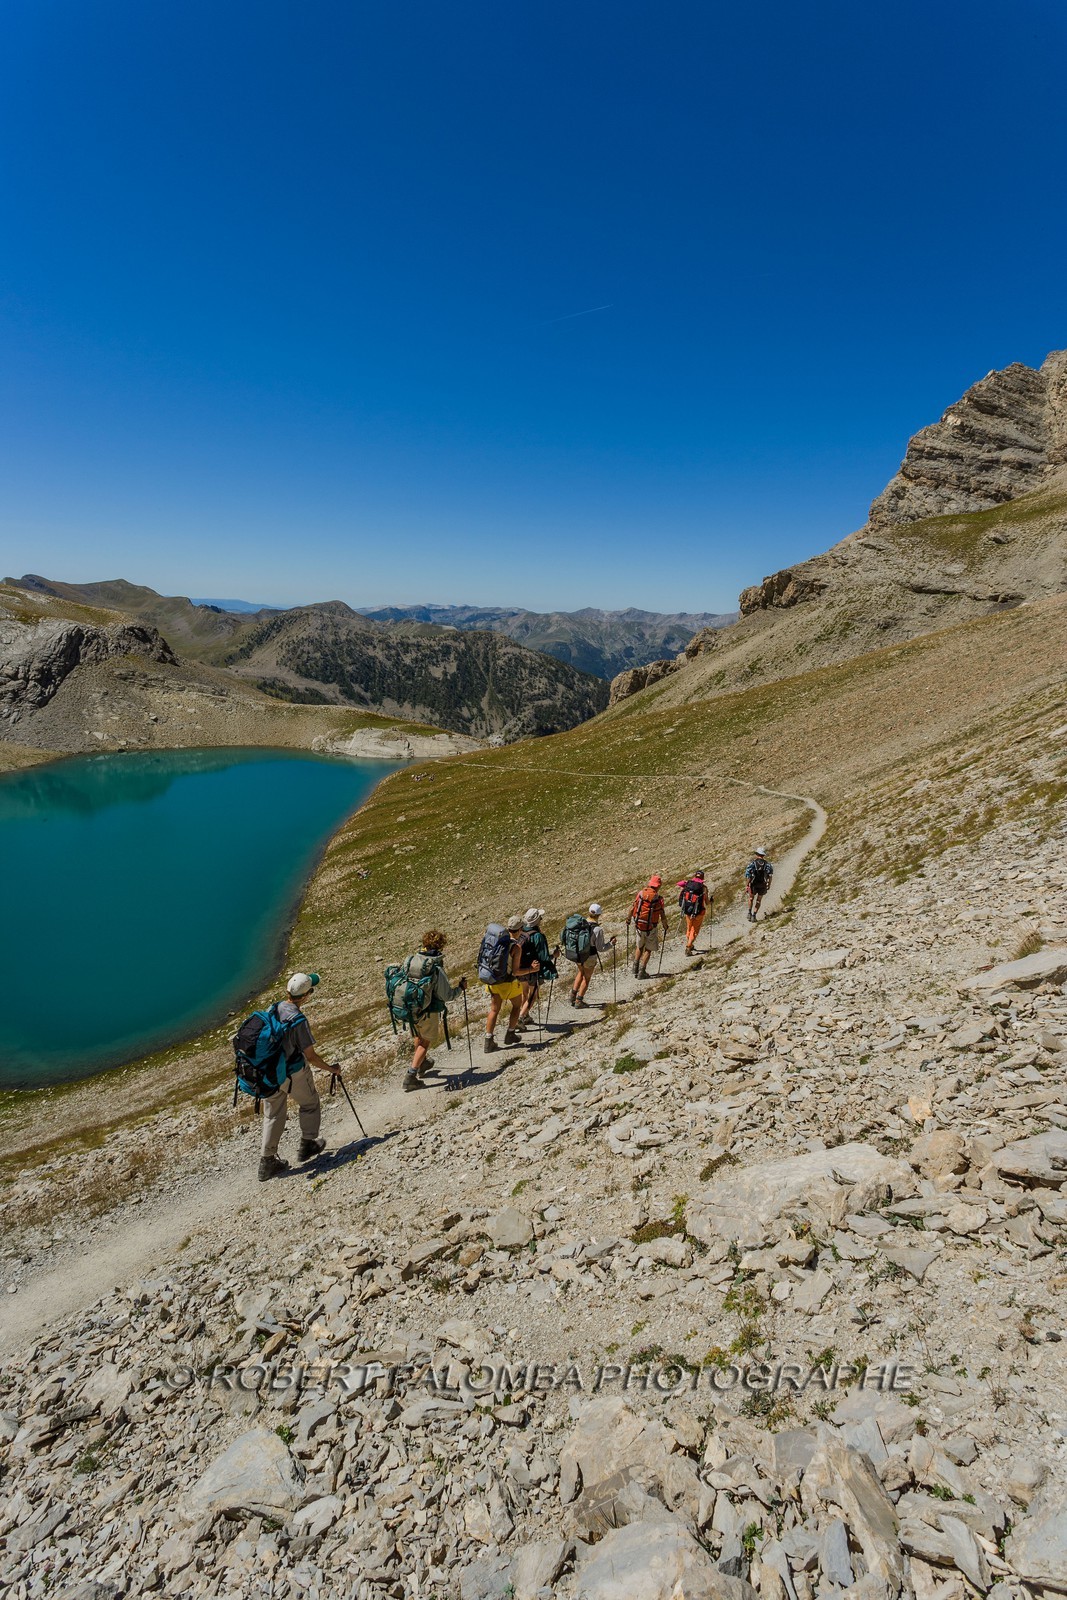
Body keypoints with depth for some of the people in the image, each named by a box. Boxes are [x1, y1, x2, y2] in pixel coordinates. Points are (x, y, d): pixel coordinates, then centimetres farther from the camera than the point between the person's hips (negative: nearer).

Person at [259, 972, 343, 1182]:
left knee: (273, 1114, 18)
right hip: (294, 1073, -6)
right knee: (310, 1104, 20)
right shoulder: (299, 1020, -25)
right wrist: (331, 1069, -7)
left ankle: (267, 1161, 23)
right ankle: (306, 1145, 32)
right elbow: (311, 1056, -19)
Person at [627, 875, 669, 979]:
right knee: (648, 949, 12)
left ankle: (635, 969, 19)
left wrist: (628, 919, 17)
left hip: (638, 925, 3)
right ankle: (641, 972, 9)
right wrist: (665, 926, 8)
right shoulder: (659, 899, -14)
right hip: (650, 928, -3)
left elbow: (632, 909, 2)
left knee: (640, 947, 22)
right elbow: (662, 916, -10)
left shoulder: (640, 893, -5)